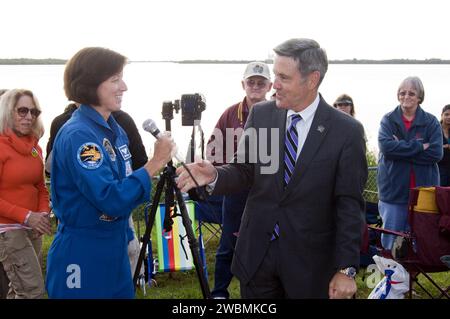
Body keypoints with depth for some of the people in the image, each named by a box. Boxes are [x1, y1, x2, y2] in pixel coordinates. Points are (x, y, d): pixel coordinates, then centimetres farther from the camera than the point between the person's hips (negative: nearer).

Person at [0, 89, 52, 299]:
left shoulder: (34, 147, 10)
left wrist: (43, 213, -1)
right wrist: (26, 216, -20)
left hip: (32, 227, 8)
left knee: (19, 289, 15)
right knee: (33, 290, -11)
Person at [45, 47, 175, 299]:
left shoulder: (116, 129, 6)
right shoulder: (77, 135, -20)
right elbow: (111, 199, -27)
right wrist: (157, 162, -23)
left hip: (116, 250, 8)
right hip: (82, 258, -8)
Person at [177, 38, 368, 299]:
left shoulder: (347, 131, -10)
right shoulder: (260, 115, -1)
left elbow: (349, 206, -9)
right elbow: (244, 171, 4)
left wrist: (346, 269, -10)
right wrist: (214, 176, -18)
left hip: (309, 260, -3)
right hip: (256, 251, 3)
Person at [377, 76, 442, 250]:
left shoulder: (431, 122, 5)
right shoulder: (388, 120, 5)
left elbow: (436, 153, -9)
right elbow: (386, 146, -13)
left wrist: (401, 149, -13)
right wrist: (419, 146, -13)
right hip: (393, 190, 0)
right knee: (390, 241, 4)